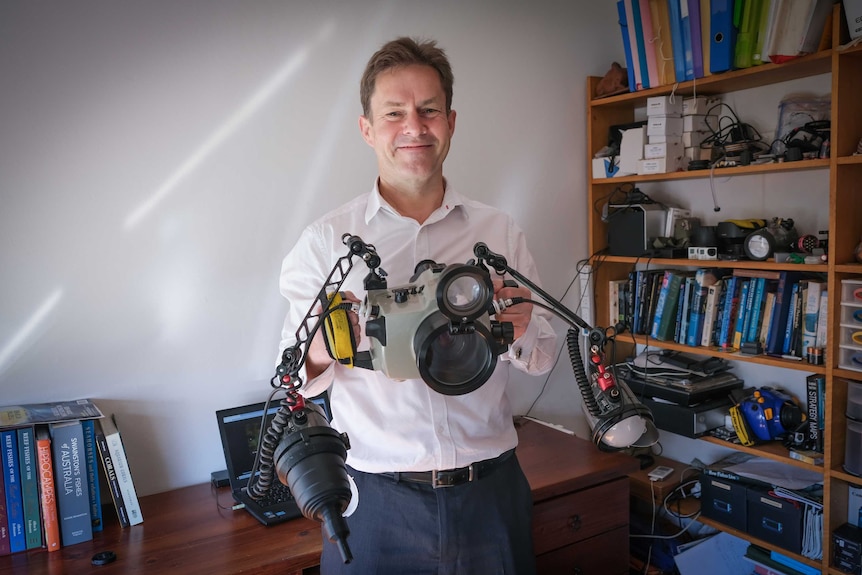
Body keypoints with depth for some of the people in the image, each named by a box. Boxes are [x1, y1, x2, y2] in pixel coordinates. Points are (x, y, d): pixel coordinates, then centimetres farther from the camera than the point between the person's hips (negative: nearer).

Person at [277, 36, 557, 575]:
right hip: (376, 497, -1)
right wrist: (319, 353, -24)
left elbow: (544, 357, 5)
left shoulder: (500, 232, 2)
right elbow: (293, 374, -2)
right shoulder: (326, 240, -3)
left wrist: (521, 334, -16)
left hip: (490, 489, 2)